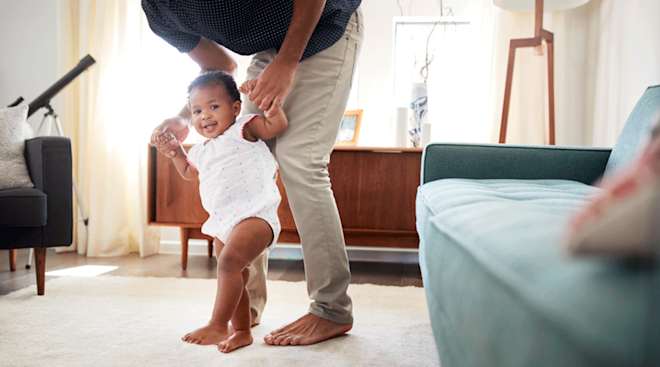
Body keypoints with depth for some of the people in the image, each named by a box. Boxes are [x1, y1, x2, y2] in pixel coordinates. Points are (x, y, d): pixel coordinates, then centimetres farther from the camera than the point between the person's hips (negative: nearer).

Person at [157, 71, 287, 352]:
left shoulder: (243, 129, -1)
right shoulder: (202, 151, 21)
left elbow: (278, 123, -15)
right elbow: (188, 172, 42)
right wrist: (174, 150, 30)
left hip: (254, 215, -9)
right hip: (223, 223, 9)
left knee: (229, 261, -29)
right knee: (236, 277, 16)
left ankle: (218, 326, -24)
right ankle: (242, 331, 28)